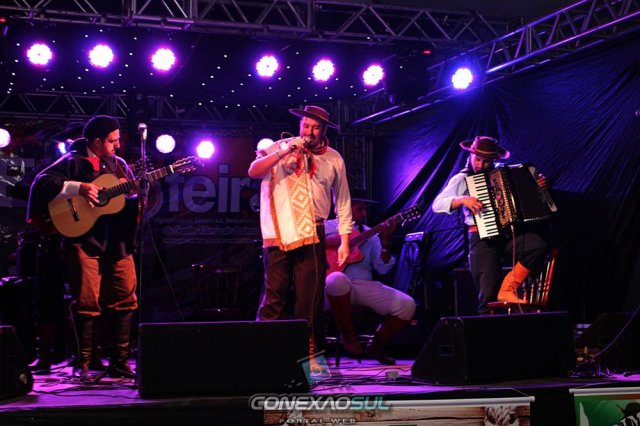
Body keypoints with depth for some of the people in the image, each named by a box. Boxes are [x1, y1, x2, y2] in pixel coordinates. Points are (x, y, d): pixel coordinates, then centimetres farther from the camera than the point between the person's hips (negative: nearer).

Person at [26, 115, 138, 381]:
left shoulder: (119, 164, 15)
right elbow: (41, 182, -13)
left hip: (117, 241, 5)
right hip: (84, 240, -5)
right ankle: (82, 363, 6)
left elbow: (133, 196, 15)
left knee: (125, 299, 3)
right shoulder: (72, 162, -2)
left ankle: (119, 362, 11)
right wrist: (78, 188, -20)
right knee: (87, 303, -6)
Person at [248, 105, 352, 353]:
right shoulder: (280, 148, 9)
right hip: (278, 233, -1)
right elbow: (253, 172, -4)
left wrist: (344, 241, 9)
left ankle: (308, 351, 10)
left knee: (310, 299, 1)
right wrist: (283, 153, -15)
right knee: (274, 295, -5)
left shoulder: (333, 159, 12)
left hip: (311, 235, 1)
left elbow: (343, 202, 15)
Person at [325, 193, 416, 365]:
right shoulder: (327, 227, 9)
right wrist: (328, 241, -15)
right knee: (337, 279, -41)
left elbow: (383, 268, 6)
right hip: (339, 287, -4)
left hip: (365, 285, 4)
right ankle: (347, 335, -16)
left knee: (407, 305, -14)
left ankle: (376, 345, 9)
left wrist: (385, 242, -8)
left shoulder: (370, 234, 17)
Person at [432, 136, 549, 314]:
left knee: (538, 245, -27)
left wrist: (540, 184, 5)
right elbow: (437, 205, -5)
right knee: (488, 293, -11)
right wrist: (463, 200, -20)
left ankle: (508, 288, -13)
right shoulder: (462, 179, 6)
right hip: (483, 237, -3)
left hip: (510, 231, 3)